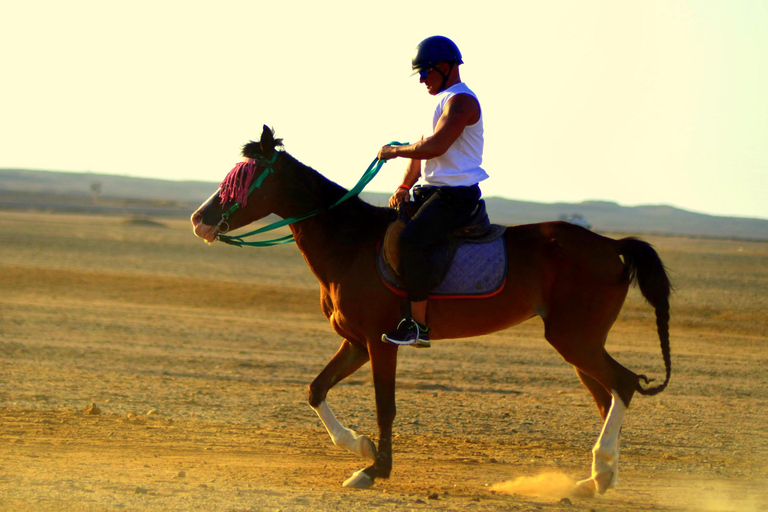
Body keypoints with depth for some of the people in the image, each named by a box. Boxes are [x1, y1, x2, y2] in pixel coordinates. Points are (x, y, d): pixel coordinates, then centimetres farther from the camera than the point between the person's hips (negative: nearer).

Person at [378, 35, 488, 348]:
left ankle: (418, 324, -29)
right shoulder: (443, 100, 20)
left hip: (457, 194, -11)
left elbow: (435, 146, -26)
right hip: (434, 190, 11)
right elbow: (422, 148, 21)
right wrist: (404, 187, 8)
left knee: (411, 239, -29)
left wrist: (395, 151, -12)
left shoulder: (461, 101, -14)